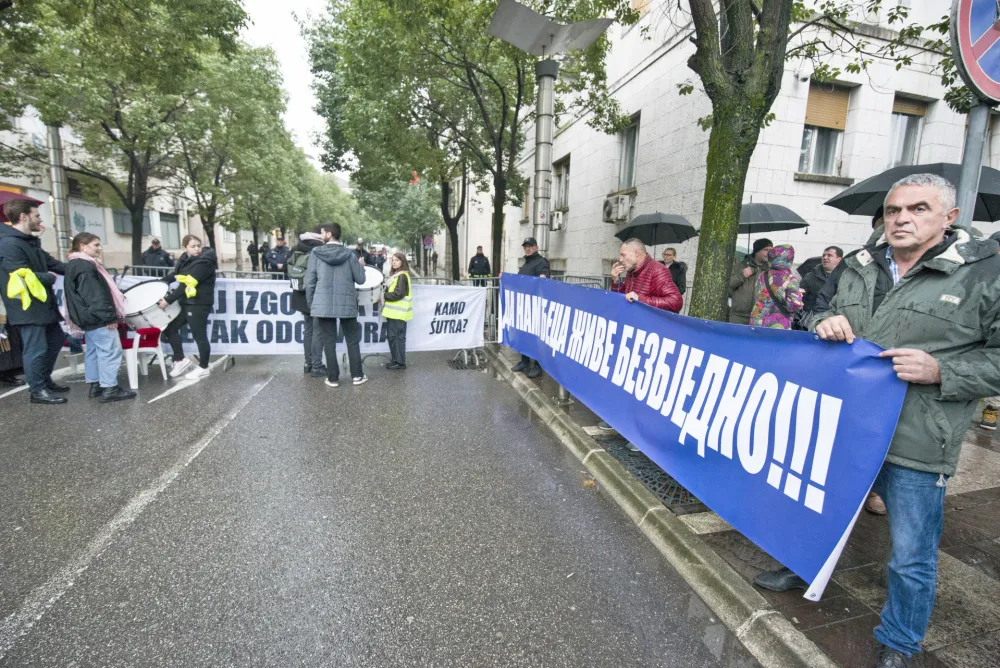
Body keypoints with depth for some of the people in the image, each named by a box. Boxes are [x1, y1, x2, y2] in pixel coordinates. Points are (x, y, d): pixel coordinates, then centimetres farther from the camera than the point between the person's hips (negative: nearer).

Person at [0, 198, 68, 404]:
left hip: (42, 303, 10)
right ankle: (37, 390, 7)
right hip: (27, 307, -10)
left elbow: (50, 262, 16)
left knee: (56, 339, 21)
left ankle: (45, 380, 33)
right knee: (36, 349, -4)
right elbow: (23, 276, -24)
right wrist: (50, 277, -8)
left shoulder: (30, 241, 15)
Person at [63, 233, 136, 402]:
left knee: (94, 351, 15)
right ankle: (109, 389, -8)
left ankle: (95, 385, 22)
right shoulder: (85, 266, -18)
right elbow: (94, 295, -24)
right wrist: (108, 316, -23)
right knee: (110, 351, -9)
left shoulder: (75, 264, 16)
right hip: (98, 318, -11)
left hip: (90, 318, 11)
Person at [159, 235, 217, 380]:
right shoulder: (185, 259, 10)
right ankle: (181, 360, 25)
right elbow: (175, 274, 24)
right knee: (169, 327, 14)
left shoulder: (204, 262, -18)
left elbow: (187, 284, -22)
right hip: (186, 302, 9)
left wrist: (169, 300, -21)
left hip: (199, 303, -9)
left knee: (199, 336, -1)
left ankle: (203, 368, 14)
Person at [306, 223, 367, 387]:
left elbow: (310, 281, -2)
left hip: (323, 304, -1)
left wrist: (311, 304, 9)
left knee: (329, 341, 7)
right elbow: (360, 279, 3)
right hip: (347, 304, 1)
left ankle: (333, 378, 11)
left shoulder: (316, 252, -2)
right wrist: (360, 265, 23)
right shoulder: (349, 254, 0)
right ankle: (357, 375, 15)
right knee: (352, 340, 12)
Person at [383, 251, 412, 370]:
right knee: (392, 336, 12)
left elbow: (398, 294, -19)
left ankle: (400, 362, 0)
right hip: (394, 311, 10)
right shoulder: (396, 275, 19)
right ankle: (395, 360, 20)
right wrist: (385, 295, 3)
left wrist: (384, 296, -9)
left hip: (398, 312, -10)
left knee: (397, 337, -6)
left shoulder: (402, 276, -11)